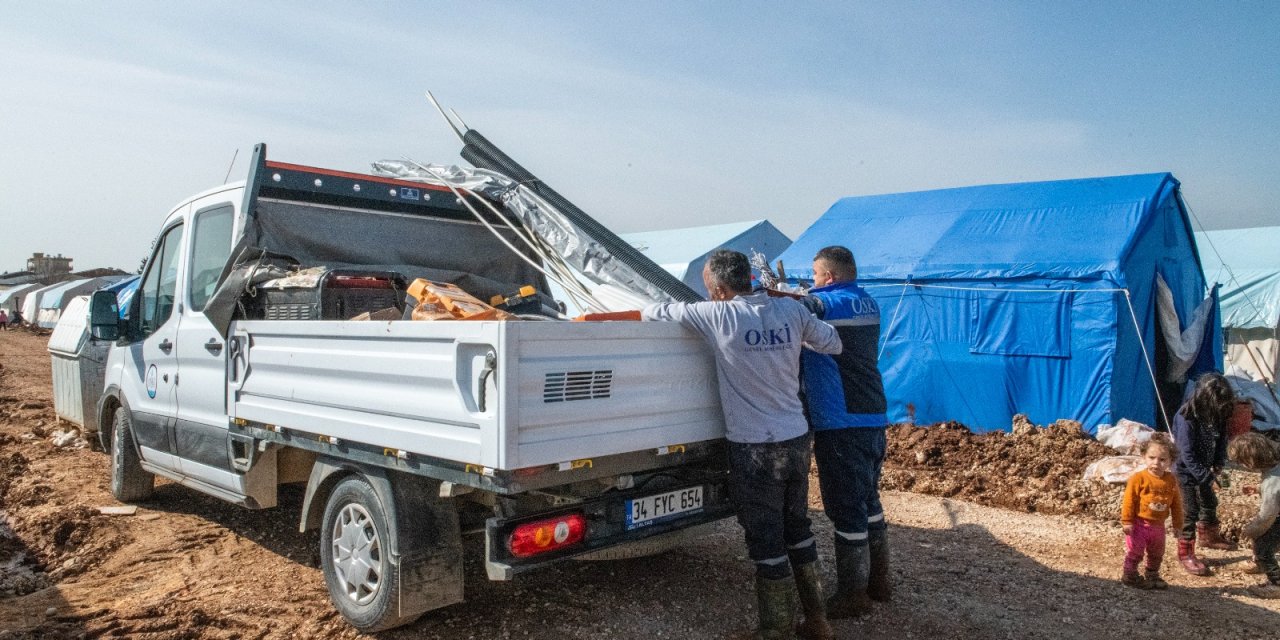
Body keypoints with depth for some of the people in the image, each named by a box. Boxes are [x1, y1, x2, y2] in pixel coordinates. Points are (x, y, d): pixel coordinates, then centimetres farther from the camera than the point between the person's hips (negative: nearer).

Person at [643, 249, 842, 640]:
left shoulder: (720, 316, -15)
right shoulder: (791, 310, -2)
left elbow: (659, 311, -3)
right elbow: (833, 344, 12)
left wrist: (647, 312, 20)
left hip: (754, 448, -6)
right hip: (797, 439, 6)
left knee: (767, 543, 6)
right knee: (798, 530, 20)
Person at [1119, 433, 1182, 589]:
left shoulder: (1171, 481, -2)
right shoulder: (1139, 478, -17)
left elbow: (1176, 504, 8)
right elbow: (1129, 501, -15)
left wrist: (1178, 524, 10)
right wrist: (1127, 521, -15)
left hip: (1158, 525, 5)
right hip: (1139, 524, -5)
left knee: (1156, 554, 19)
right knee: (1135, 552, 2)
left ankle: (1152, 577, 36)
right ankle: (1130, 576, 16)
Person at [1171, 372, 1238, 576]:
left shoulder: (1216, 414, -8)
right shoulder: (1186, 418, -29)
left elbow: (1221, 439, 5)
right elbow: (1187, 454, -26)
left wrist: (1218, 464, -7)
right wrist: (1206, 476, -24)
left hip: (1205, 469, 8)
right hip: (1187, 472, -7)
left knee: (1210, 503, 25)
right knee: (1190, 513, -2)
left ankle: (1209, 536, 50)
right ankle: (1185, 553, 10)